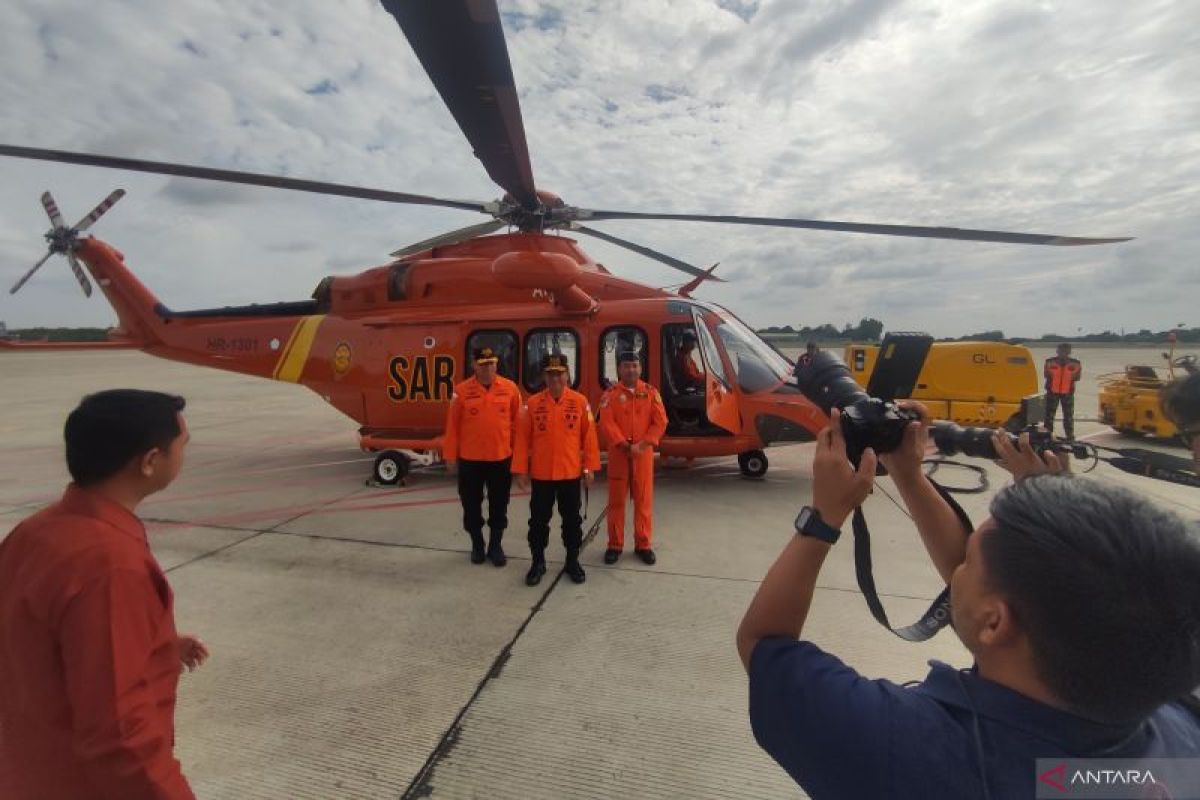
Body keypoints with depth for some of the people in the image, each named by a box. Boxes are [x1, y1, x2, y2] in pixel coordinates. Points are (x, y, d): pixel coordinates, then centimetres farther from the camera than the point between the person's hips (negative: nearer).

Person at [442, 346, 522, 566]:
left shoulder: (510, 388, -4)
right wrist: (451, 456, -1)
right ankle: (477, 545, 31)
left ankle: (496, 546, 28)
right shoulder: (462, 391, -6)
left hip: (501, 459, 0)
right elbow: (452, 426, -2)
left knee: (498, 507, 11)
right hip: (470, 460, 0)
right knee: (471, 506, 12)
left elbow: (517, 423, 2)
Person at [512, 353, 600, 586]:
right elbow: (522, 438, -1)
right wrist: (520, 470, -3)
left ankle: (572, 561, 27)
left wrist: (589, 467, -2)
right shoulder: (533, 403, -3)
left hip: (571, 473, 0)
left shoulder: (580, 401, -3)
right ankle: (538, 562, 26)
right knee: (538, 520, 10)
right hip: (540, 474, 0)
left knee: (572, 520, 11)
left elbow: (589, 436, -1)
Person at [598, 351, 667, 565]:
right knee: (616, 501, 6)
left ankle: (643, 544, 20)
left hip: (644, 454, 1)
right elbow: (607, 423, -10)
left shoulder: (651, 392, 4)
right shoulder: (610, 394, 0)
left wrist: (642, 445, -14)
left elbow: (660, 422, -3)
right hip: (618, 454, -1)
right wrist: (624, 446, -20)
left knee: (644, 500, 7)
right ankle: (615, 545, 18)